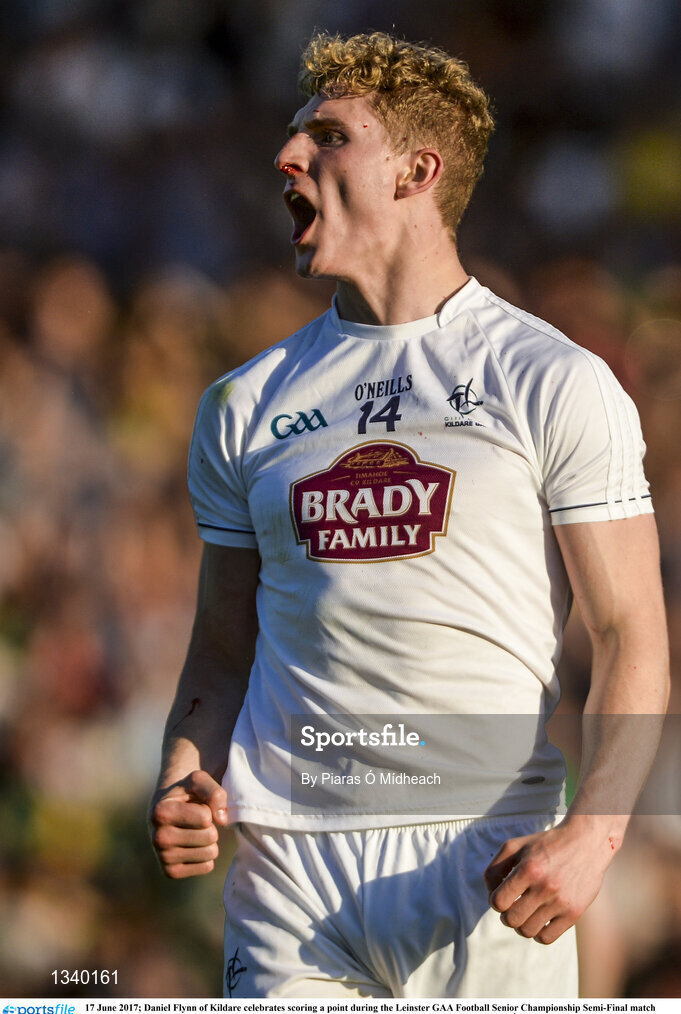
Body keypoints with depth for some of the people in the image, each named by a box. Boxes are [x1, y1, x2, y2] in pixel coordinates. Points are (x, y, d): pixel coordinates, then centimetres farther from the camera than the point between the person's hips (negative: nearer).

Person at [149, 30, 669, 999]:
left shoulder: (558, 384, 2)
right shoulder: (246, 404, 13)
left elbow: (630, 638, -1)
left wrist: (593, 830, -17)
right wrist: (184, 781, -3)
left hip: (489, 854, -3)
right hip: (288, 866, 3)